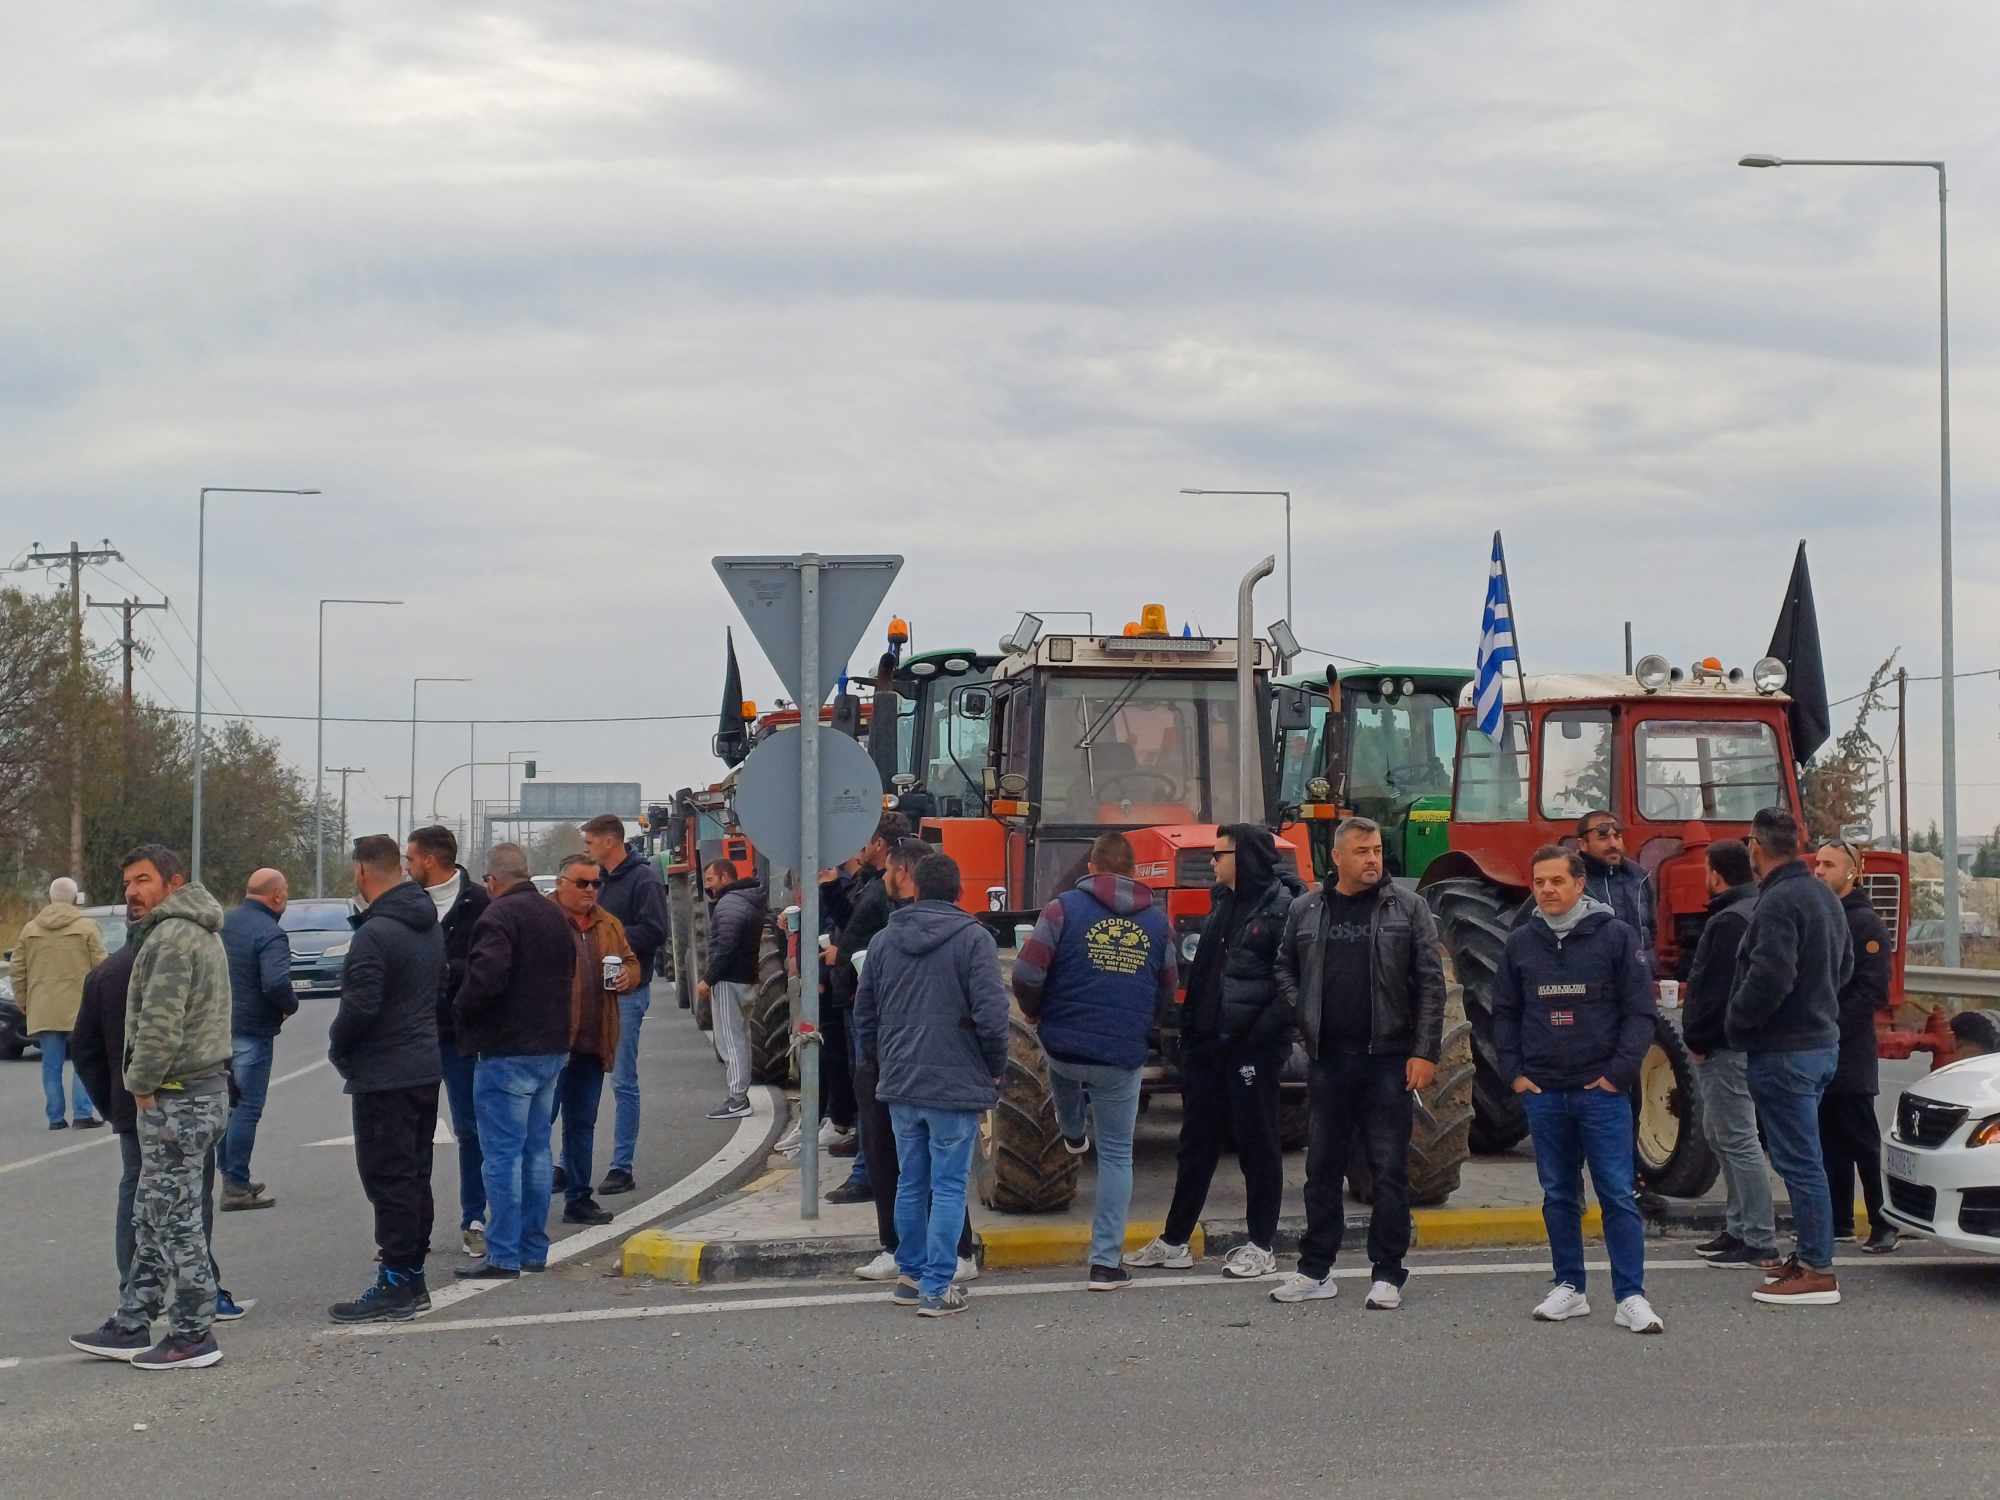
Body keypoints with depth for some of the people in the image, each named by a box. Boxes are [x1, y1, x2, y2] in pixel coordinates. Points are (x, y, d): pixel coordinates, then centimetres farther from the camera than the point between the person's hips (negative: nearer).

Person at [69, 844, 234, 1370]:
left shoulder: (172, 937, -17)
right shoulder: (202, 932, 17)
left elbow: (160, 1023, -24)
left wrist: (142, 1084, -11)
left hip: (175, 1097, -11)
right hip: (203, 1086, 11)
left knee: (176, 1218, -4)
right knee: (153, 1218, 15)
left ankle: (193, 1336, 1)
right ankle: (131, 1328, 22)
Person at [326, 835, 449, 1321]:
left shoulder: (375, 934, -20)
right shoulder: (430, 927, 10)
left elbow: (360, 1007, -24)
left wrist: (337, 1045, -6)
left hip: (384, 1076, -9)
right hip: (426, 1067, 9)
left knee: (388, 1180, -5)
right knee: (415, 1177, 14)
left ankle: (396, 1286, -3)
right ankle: (413, 1278, 20)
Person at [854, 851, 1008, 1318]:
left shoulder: (883, 939, 7)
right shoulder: (973, 938, -9)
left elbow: (864, 1011, 13)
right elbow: (991, 1013, -14)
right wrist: (996, 1069, 0)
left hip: (899, 1085, 5)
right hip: (956, 1084, -5)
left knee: (910, 1182, 15)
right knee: (948, 1186, 0)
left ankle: (910, 1274, 23)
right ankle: (937, 1287, -2)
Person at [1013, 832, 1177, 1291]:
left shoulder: (1064, 908, -6)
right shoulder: (1157, 921, 5)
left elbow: (1027, 973, -12)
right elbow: (1168, 992, 14)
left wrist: (1033, 1012, 8)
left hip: (1064, 1046, 0)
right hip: (1123, 1057, 0)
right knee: (1116, 1155, 9)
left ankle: (1073, 1132, 63)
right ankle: (1106, 1262, 4)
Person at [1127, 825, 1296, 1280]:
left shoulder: (1282, 909, -13)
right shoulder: (1223, 903, 12)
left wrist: (1264, 1030, -21)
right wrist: (1191, 1028, 12)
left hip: (1252, 1047, -8)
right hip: (1209, 1044, 8)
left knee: (1257, 1141, 2)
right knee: (1197, 1140, 13)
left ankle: (1262, 1246, 11)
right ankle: (1174, 1241, 20)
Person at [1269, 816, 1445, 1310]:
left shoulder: (1407, 907, 0)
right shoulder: (1305, 910, 7)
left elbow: (1430, 983, -3)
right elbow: (1285, 970, 18)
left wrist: (1425, 1051, -9)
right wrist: (1304, 1019, 3)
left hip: (1388, 1057, -3)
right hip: (1328, 1059, 3)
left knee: (1390, 1170, 0)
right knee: (1322, 1167, 10)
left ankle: (1387, 1275, 7)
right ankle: (1315, 1271, 18)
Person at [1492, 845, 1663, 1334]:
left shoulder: (1616, 936, -3)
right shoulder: (1521, 943, 7)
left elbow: (1639, 1012, -3)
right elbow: (1504, 1013, 16)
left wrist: (1618, 1073, -9)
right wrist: (1514, 1071, 5)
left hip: (1601, 1091, -3)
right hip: (1542, 1091, 4)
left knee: (1618, 1195, -5)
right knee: (1558, 1196, 10)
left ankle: (1631, 1297, -4)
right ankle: (1569, 1288, 19)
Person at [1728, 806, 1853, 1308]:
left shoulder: (1778, 902, -19)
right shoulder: (1823, 896, 13)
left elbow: (1769, 978, -26)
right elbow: (1845, 965, 23)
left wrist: (1736, 1021, -11)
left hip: (1784, 1051, -10)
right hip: (1822, 1041, 10)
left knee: (1799, 1161, -7)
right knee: (1803, 1158, 17)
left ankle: (1817, 1271, -5)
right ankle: (1810, 1255, 24)